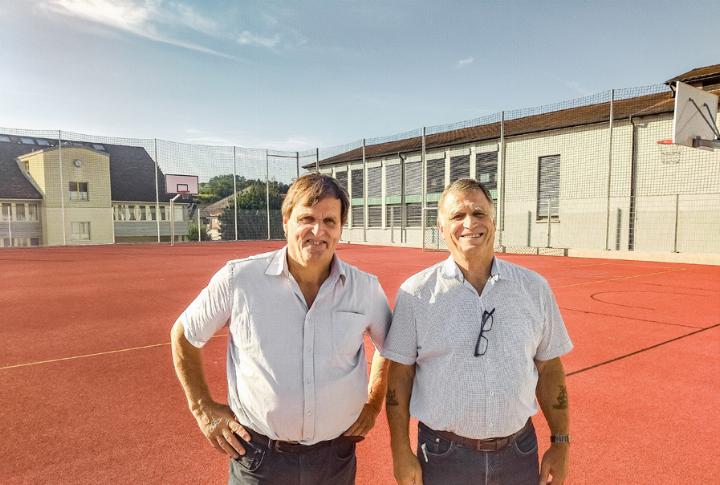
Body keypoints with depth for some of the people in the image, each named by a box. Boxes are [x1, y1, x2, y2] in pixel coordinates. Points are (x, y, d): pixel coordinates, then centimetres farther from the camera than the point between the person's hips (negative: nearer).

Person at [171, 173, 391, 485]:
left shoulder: (366, 288, -7)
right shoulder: (238, 278, -14)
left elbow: (390, 347, 12)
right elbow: (183, 335, 1)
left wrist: (373, 404, 7)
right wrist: (202, 408, 0)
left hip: (336, 455, 2)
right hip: (258, 456, -1)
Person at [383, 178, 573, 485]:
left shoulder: (535, 287, -2)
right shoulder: (416, 292, -9)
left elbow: (549, 368, 5)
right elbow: (399, 373, -6)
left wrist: (561, 442, 4)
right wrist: (401, 451, -6)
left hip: (519, 453, 3)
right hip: (443, 456, -2)